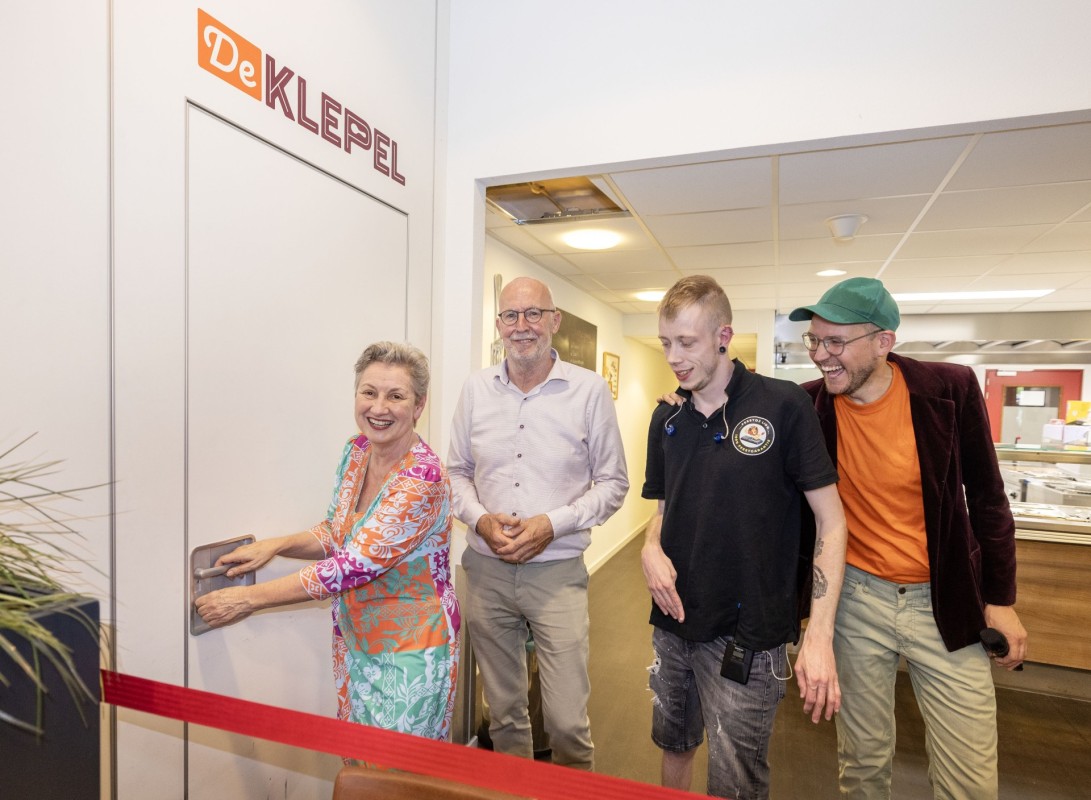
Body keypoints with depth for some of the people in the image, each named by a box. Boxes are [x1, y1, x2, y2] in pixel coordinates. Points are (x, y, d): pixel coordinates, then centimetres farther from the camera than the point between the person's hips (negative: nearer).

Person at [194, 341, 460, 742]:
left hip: (410, 652, -6)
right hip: (355, 641, 7)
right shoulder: (356, 451, -3)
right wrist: (275, 545, -6)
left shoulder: (422, 479, -27)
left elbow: (352, 567, -26)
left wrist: (249, 597, -18)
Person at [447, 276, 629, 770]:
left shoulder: (590, 390, -6)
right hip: (486, 568, 3)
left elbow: (613, 483, -1)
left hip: (557, 570, -3)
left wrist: (553, 524, -14)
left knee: (568, 723, 1)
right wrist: (480, 518, -8)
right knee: (503, 711, 19)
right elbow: (456, 471, 10)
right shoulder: (476, 389, 3)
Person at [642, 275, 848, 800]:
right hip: (673, 622, 5)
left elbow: (830, 520, -11)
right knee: (674, 745, 25)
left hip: (747, 635, -5)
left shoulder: (784, 406, -13)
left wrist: (820, 634, -17)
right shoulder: (667, 418, 3)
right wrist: (651, 549, -9)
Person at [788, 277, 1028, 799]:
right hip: (855, 598, 0)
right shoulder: (808, 404, -11)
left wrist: (1001, 598, 3)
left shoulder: (949, 388, -12)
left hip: (945, 600, 0)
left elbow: (986, 495, 0)